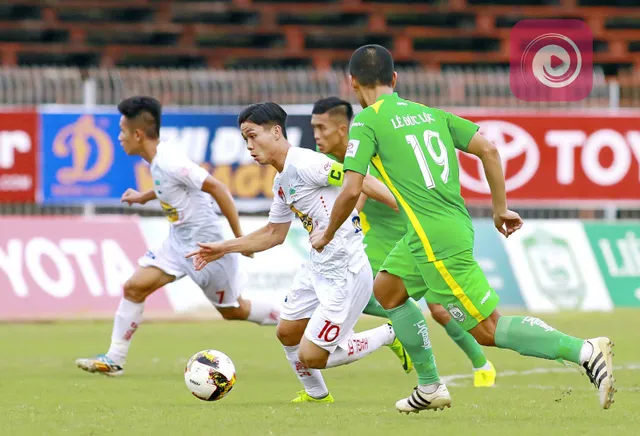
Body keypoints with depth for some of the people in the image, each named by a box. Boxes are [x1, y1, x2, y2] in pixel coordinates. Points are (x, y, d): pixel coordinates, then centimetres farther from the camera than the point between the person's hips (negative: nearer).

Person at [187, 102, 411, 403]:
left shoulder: (306, 164, -18)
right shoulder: (281, 183, 12)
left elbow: (362, 182, -23)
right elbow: (274, 234, 25)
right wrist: (223, 249, 25)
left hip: (345, 274, -10)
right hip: (316, 268, 10)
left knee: (311, 356, -6)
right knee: (287, 333, 20)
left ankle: (390, 336, 8)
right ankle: (316, 394, 42)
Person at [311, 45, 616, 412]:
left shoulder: (367, 121, -4)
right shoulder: (430, 113, 15)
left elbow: (351, 191, -10)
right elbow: (488, 150, 9)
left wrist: (328, 234, 7)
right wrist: (501, 209, 16)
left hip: (437, 240, -8)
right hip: (457, 223, 8)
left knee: (488, 330, -6)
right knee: (386, 290, 25)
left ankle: (585, 351, -19)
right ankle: (430, 387, 26)